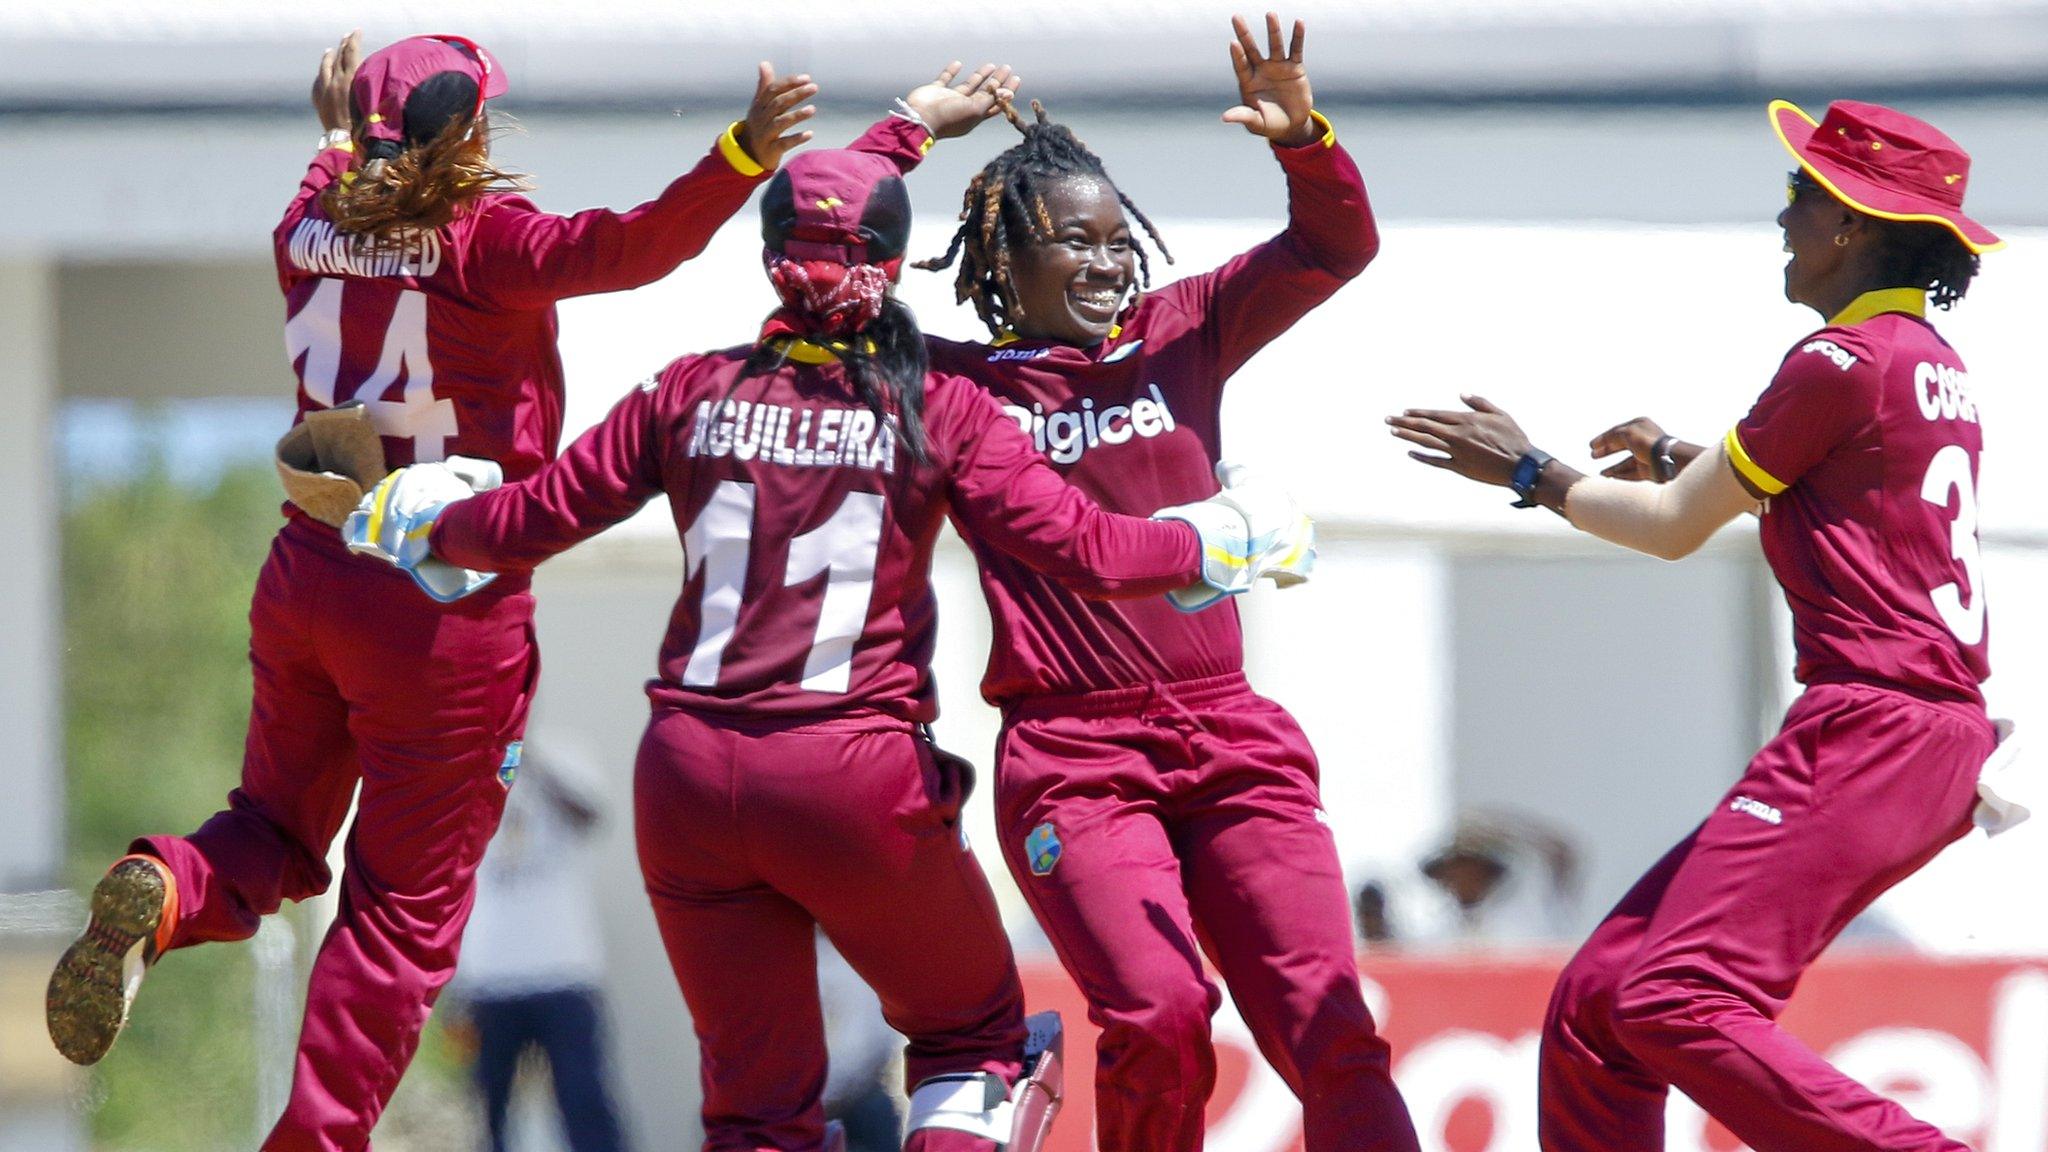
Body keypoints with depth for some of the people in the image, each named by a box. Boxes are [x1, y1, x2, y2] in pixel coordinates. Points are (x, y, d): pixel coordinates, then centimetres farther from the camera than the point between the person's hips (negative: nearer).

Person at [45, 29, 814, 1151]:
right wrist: (742, 157, -45)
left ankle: (163, 892, -10)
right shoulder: (483, 239, -16)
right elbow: (622, 249, -33)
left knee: (278, 825, 23)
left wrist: (340, 139, 46)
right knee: (405, 908, 6)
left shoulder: (311, 226, 1)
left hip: (306, 579, 5)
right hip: (445, 607, -5)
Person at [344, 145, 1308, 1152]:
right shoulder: (937, 413, -3)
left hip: (688, 771, 3)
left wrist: (420, 524, 29)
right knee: (971, 1028, 19)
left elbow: (527, 523, 9)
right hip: (853, 771, -3)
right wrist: (1209, 543, 13)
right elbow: (1078, 547, -5)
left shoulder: (693, 393, 5)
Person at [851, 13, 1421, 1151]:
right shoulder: (955, 386, 7)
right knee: (1158, 1014, -23)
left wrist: (1302, 137, -9)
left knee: (1330, 1028, -10)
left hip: (1227, 738, 3)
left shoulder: (1181, 334, 14)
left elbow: (1337, 247, 10)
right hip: (1070, 759, -3)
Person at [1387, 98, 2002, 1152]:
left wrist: (1528, 472, 12)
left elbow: (1673, 528, -2)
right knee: (1600, 1000, 8)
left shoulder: (1846, 361, -9)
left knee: (1680, 1005, -23)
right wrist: (1687, 462, 27)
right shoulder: (1936, 366, 20)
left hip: (1869, 735, -10)